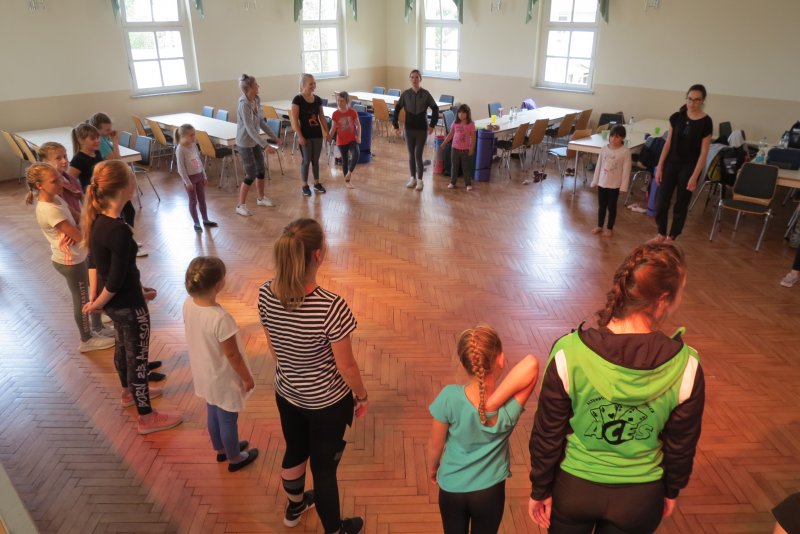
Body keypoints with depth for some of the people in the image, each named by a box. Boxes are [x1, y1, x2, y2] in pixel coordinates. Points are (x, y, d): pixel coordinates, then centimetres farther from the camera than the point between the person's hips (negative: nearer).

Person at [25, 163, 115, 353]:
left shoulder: (55, 198, 0)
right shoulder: (49, 210, -29)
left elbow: (73, 227, 8)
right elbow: (79, 236, -27)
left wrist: (75, 232, -15)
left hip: (77, 256, 9)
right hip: (69, 261, -9)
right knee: (82, 299, 9)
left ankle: (97, 327, 41)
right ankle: (87, 340, 28)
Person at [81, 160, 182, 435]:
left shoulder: (95, 219, -4)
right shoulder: (120, 231, -31)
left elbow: (95, 262, 5)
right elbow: (115, 281, -24)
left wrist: (94, 297, 10)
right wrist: (97, 305, -8)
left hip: (114, 302, 9)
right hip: (129, 305, -9)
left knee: (123, 346, 28)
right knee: (137, 356, 7)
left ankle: (129, 392, 53)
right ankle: (147, 418, 25)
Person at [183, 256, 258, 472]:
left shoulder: (188, 304, -15)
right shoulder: (220, 318, -37)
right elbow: (232, 354, -25)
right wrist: (247, 378, -10)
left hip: (204, 375, 7)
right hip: (223, 379, -7)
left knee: (213, 414, 28)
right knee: (228, 420, 17)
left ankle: (221, 449, 52)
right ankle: (235, 458, 41)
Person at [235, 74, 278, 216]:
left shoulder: (256, 100, 0)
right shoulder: (244, 105, -25)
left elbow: (261, 122, 11)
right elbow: (250, 129, -29)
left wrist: (274, 136, 12)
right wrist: (265, 145, -34)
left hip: (255, 142, 8)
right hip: (245, 144, -8)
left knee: (261, 170, 16)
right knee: (251, 175, -4)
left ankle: (260, 198, 36)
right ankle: (241, 205, 9)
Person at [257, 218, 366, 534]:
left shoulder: (266, 294, -16)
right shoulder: (332, 307, -34)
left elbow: (272, 347, 0)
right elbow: (346, 366, -21)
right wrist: (361, 396, -2)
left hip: (286, 394, 5)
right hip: (327, 402, -5)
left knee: (294, 451, 30)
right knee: (324, 466, 18)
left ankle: (294, 507, 59)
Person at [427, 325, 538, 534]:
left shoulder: (450, 397, -29)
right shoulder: (508, 409, -28)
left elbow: (435, 446, -14)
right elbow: (531, 363, -39)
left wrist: (432, 468, 8)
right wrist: (495, 402, -41)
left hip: (451, 489, 0)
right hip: (489, 492, 0)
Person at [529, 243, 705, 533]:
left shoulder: (569, 352, -25)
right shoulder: (686, 366, -22)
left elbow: (547, 434, -15)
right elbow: (681, 443, -7)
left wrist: (540, 489, 1)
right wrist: (672, 490, 13)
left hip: (573, 487, -1)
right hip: (640, 496, 1)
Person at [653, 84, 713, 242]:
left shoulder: (706, 122, -10)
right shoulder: (677, 117, -1)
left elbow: (703, 153, -10)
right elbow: (668, 143, 4)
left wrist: (694, 177, -14)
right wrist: (659, 167, 1)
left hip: (689, 167, -3)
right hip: (671, 164, 3)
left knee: (681, 204, 7)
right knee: (661, 201, 1)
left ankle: (671, 237, 22)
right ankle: (661, 234, 20)